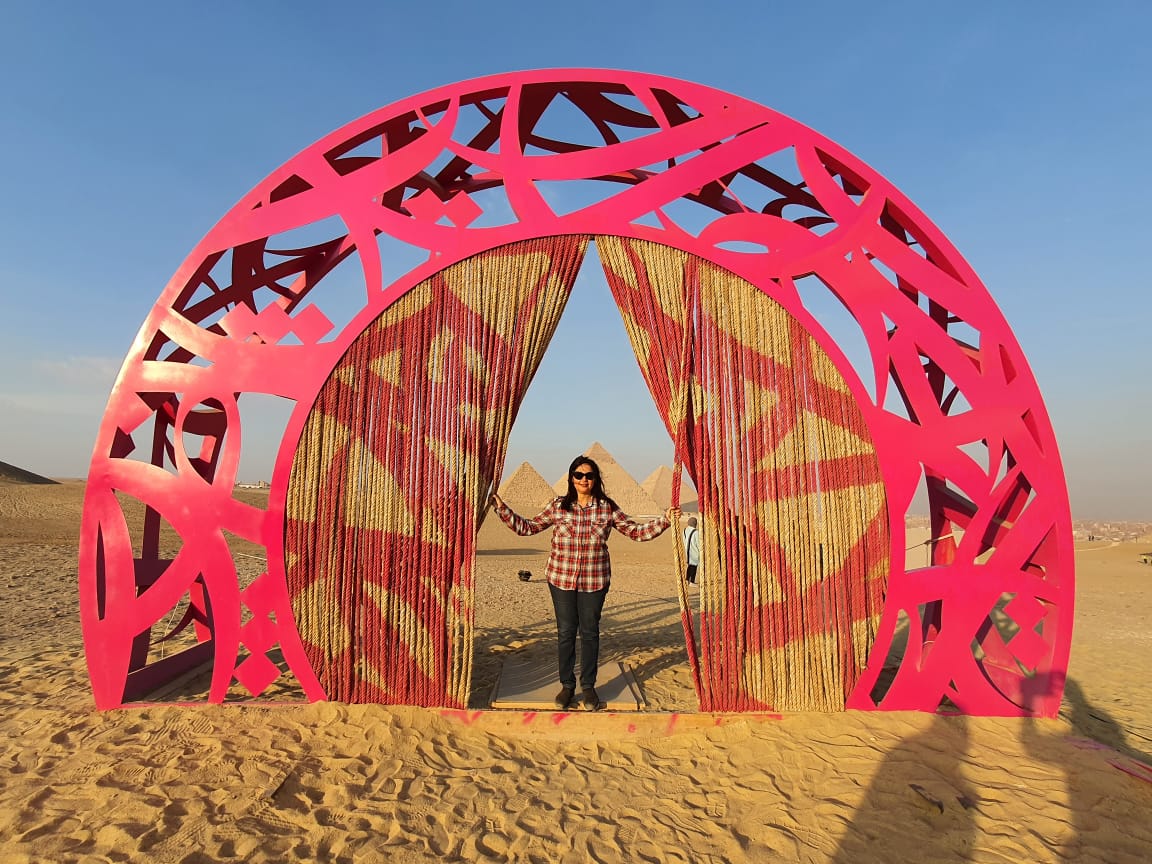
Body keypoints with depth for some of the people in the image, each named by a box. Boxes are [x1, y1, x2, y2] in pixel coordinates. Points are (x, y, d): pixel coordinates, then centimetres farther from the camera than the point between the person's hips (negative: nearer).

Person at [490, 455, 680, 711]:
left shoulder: (607, 507, -1)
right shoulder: (558, 506, -1)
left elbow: (636, 531, 0)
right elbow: (527, 527, 3)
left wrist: (664, 520, -10)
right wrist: (501, 508, -4)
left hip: (595, 581, 0)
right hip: (561, 578, 0)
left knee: (590, 632, 10)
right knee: (565, 632, 9)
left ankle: (588, 687, 27)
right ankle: (567, 685, 27)